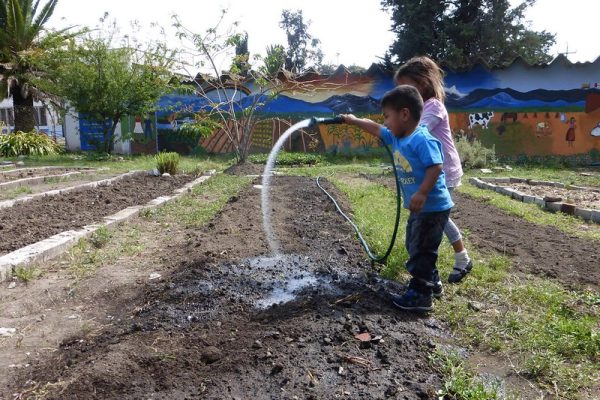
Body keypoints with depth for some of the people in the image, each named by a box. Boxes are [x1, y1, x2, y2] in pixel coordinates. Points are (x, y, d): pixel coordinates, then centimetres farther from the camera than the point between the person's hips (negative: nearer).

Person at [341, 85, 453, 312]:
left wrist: (422, 193, -35)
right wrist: (354, 121, 26)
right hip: (419, 208, 10)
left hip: (433, 207, -10)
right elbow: (375, 129, 20)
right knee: (414, 247, 22)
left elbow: (435, 167, -29)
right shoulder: (396, 137, 7)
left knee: (421, 250, -4)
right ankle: (429, 281, 38)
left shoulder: (422, 140, -22)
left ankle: (420, 295, 7)